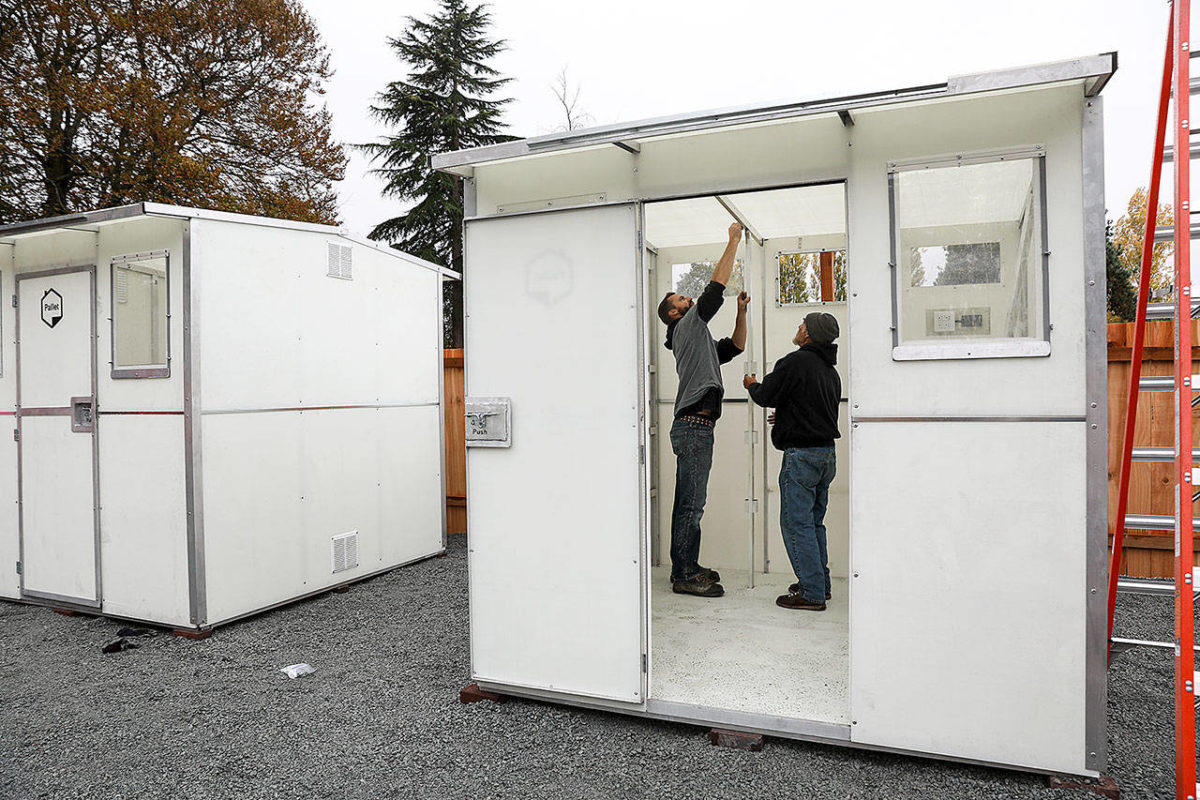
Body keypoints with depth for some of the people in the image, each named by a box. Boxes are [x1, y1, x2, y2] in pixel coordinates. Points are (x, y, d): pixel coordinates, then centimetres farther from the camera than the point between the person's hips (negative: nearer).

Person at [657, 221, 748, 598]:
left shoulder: (699, 339, 26)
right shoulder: (687, 326, -2)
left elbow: (735, 347, 31)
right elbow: (716, 284, -5)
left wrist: (741, 312, 21)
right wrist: (733, 241, 3)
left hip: (696, 428, 10)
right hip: (693, 426, -10)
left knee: (689, 502, 12)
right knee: (692, 503, -10)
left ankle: (686, 568, 19)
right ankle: (685, 576, -6)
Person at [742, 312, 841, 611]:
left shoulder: (795, 361, -13)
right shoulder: (830, 370, 15)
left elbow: (765, 396, -10)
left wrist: (752, 384, 11)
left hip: (801, 454, -9)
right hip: (827, 454, 9)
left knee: (796, 523, -4)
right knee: (814, 522, 17)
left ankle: (812, 594, -2)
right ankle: (821, 584, 24)